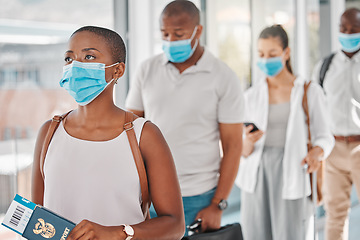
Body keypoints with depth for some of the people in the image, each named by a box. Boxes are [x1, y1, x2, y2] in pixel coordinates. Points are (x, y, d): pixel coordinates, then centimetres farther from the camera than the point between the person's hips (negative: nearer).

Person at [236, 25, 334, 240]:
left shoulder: (310, 92, 2)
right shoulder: (251, 96, 9)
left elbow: (325, 137, 4)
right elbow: (244, 151, 8)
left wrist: (316, 152, -18)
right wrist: (248, 142, -15)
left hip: (292, 178, -2)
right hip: (257, 177, 2)